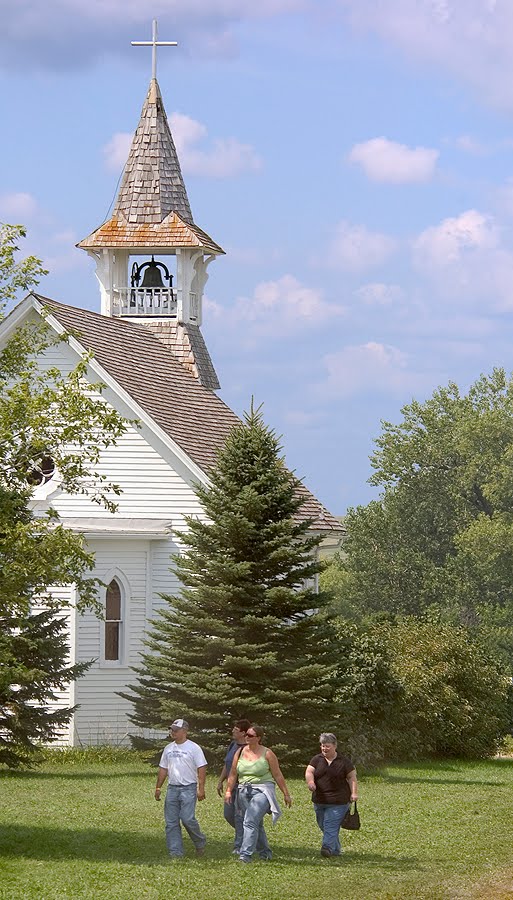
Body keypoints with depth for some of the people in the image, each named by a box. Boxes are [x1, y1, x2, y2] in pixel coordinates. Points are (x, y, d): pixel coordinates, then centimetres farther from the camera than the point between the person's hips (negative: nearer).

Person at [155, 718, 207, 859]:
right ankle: (175, 852, 6)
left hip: (188, 788, -6)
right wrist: (158, 787, 14)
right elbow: (163, 769, 19)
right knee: (171, 822, 2)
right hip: (172, 789, 6)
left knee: (187, 819, -14)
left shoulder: (194, 748, -3)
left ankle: (200, 843, 10)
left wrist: (201, 789, -13)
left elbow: (201, 768, -6)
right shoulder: (168, 749, 14)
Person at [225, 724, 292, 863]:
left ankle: (245, 854, -25)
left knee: (250, 822, -19)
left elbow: (277, 775, 0)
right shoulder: (240, 752, 9)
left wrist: (286, 794, 2)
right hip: (244, 792, 6)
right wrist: (229, 790, 2)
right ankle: (265, 852, 28)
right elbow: (233, 774, 12)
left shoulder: (267, 754, -3)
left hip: (262, 791, -6)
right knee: (256, 824, 13)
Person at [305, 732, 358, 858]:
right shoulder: (317, 760, 8)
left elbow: (352, 777, 3)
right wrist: (310, 781, -26)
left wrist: (354, 793, -9)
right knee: (323, 826, 10)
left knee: (331, 825, -15)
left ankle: (328, 847, -22)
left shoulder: (344, 761, 2)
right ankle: (336, 850, 21)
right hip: (319, 800, 4)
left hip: (338, 801, -4)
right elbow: (309, 771, -5)